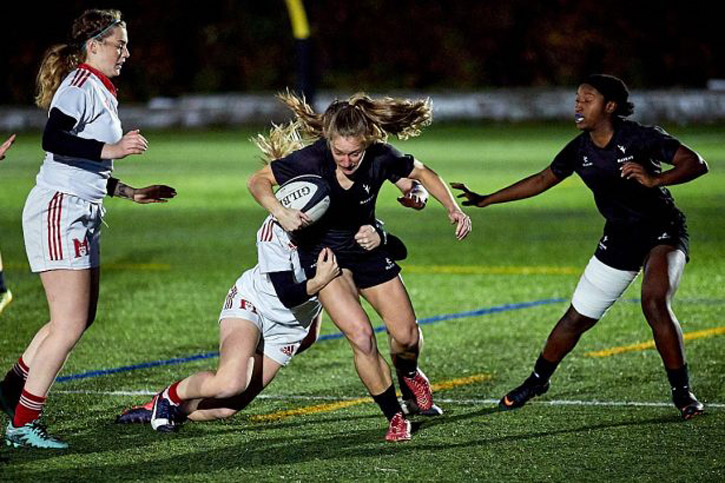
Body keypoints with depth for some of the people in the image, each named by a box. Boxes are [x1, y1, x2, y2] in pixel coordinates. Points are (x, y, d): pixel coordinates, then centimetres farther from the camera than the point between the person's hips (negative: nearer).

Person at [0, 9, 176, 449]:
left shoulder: (100, 91, 19)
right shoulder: (81, 84, -11)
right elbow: (53, 140, -27)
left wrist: (130, 192, 24)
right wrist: (110, 149, -33)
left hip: (82, 215, 10)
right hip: (59, 211, -10)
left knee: (83, 316, 15)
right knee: (70, 324, -10)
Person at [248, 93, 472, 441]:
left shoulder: (380, 157, -22)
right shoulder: (311, 160, -30)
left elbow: (421, 173, -3)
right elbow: (258, 181, -21)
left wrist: (453, 209, -13)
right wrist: (279, 212, -39)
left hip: (367, 246, 3)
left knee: (407, 336, 4)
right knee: (360, 334, -19)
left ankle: (408, 373, 42)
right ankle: (395, 417, 0)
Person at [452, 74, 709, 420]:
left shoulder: (641, 138, -19)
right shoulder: (580, 150, -3)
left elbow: (696, 163, -23)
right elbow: (543, 180, 11)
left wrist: (655, 180, -40)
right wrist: (486, 200, 9)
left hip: (663, 232, -5)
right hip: (620, 238, 5)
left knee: (655, 304, -29)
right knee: (577, 317, 8)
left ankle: (682, 392, -17)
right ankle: (537, 381, 29)